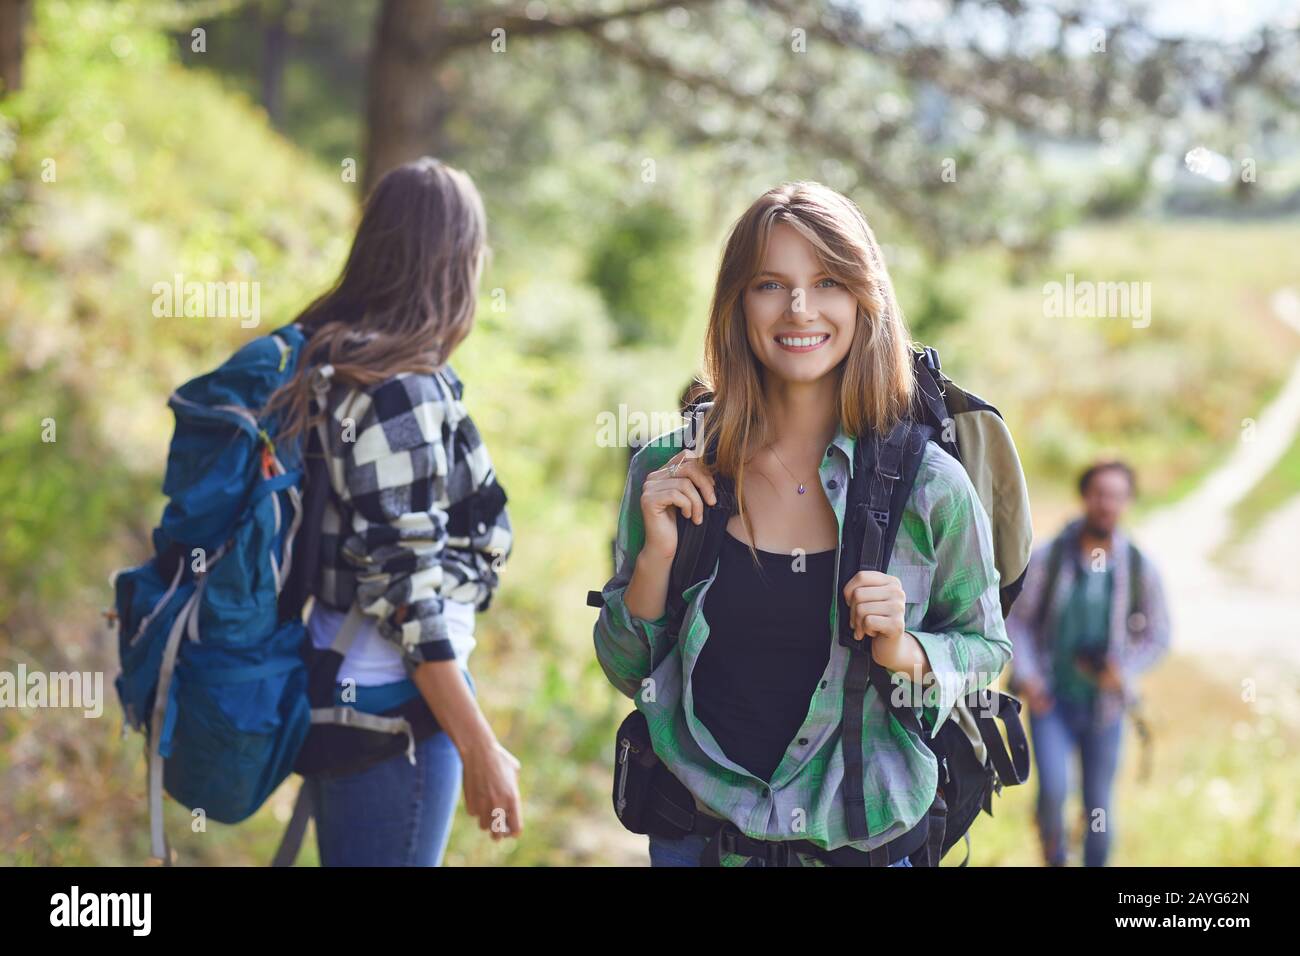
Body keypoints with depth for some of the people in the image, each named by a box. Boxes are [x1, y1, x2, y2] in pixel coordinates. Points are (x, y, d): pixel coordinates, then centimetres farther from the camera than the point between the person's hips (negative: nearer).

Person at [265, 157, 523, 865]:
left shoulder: (325, 359, 7)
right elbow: (404, 584, -21)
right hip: (393, 702, -9)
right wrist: (480, 750, -19)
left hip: (336, 692, 9)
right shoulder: (402, 389, -19)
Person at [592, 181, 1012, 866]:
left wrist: (906, 654, -17)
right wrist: (655, 555, -14)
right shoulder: (670, 472, -6)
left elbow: (986, 649, 3)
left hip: (864, 835, -1)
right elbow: (627, 673, 2)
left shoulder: (928, 486, -10)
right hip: (698, 831, 1)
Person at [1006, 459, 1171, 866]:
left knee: (1098, 808, 7)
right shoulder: (1047, 558, -8)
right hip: (1051, 700, -1)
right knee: (1053, 789, -17)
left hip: (1103, 706, 2)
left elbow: (1157, 635, 3)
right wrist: (1025, 674, -14)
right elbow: (1016, 619, -1)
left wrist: (1125, 668, -15)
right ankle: (1054, 855, 13)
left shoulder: (1140, 568, -4)